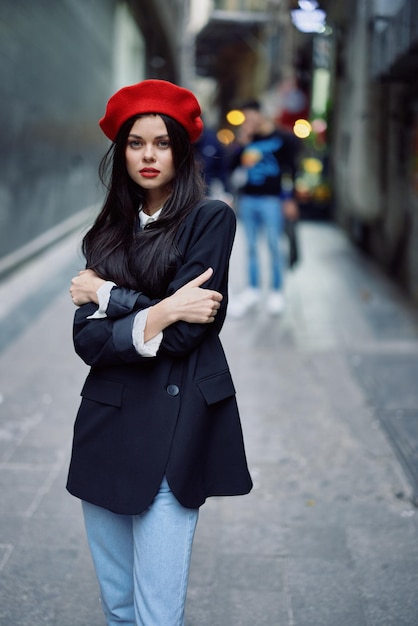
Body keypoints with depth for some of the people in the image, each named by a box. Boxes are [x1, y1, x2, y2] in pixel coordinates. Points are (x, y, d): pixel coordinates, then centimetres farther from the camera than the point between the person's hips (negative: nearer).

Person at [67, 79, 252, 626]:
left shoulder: (210, 219, -3)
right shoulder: (109, 232, 12)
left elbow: (184, 334, -12)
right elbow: (87, 340, -1)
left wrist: (106, 294, -3)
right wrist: (159, 313, -15)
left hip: (170, 433, -5)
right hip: (106, 424, 5)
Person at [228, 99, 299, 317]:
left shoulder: (282, 140, 2)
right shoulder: (247, 140, 13)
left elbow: (289, 170, 0)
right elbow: (234, 168, 9)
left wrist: (289, 199, -6)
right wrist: (242, 144, -3)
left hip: (271, 200, -4)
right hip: (247, 199, 4)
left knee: (273, 246, -2)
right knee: (251, 246, 7)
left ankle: (276, 292, 7)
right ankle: (253, 289, 15)